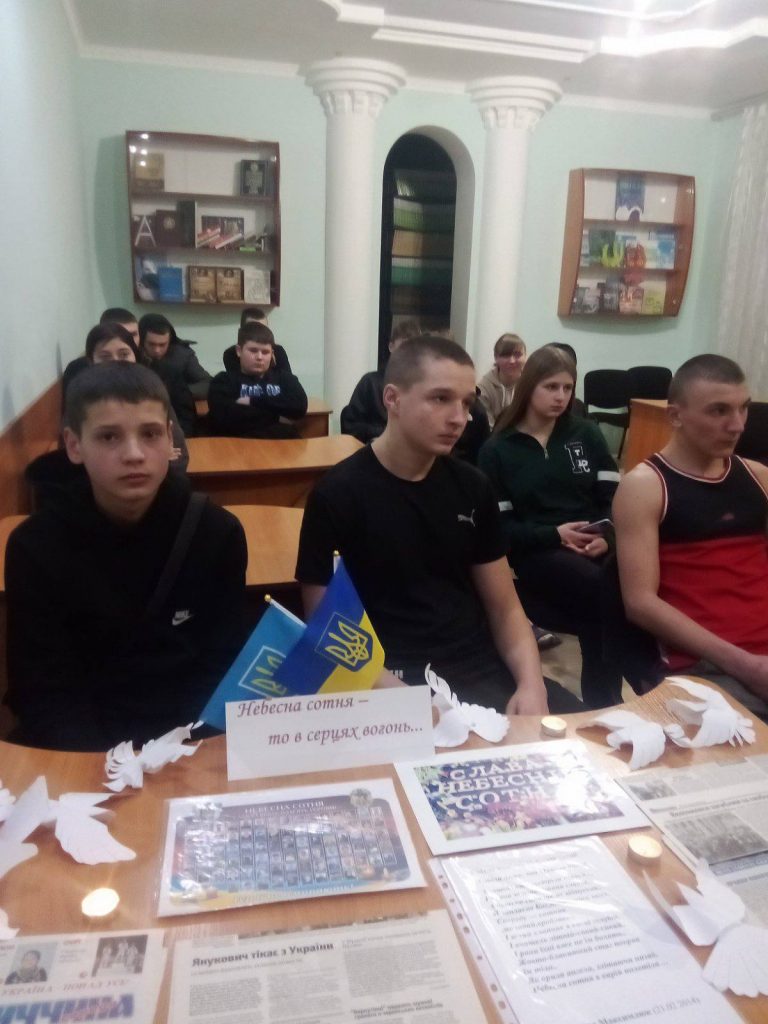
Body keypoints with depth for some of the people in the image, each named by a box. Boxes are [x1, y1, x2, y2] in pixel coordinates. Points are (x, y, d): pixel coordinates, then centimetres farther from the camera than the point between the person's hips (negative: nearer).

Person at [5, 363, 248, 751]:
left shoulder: (217, 532, -6)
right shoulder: (36, 546, -7)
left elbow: (225, 666, -3)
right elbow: (45, 692, -8)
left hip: (195, 737, 0)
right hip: (85, 743, 1)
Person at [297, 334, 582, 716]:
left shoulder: (472, 487, 6)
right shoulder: (337, 495, -9)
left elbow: (504, 607, 11)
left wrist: (531, 684, -7)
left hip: (483, 672, 5)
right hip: (395, 685, -5)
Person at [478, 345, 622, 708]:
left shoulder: (586, 434, 17)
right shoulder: (497, 449, 8)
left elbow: (614, 495, 7)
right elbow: (498, 526, 0)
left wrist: (607, 535, -14)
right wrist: (555, 535, -13)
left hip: (594, 545, 3)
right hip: (537, 550, -3)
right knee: (607, 592, -32)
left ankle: (605, 704, -13)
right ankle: (603, 703, -13)